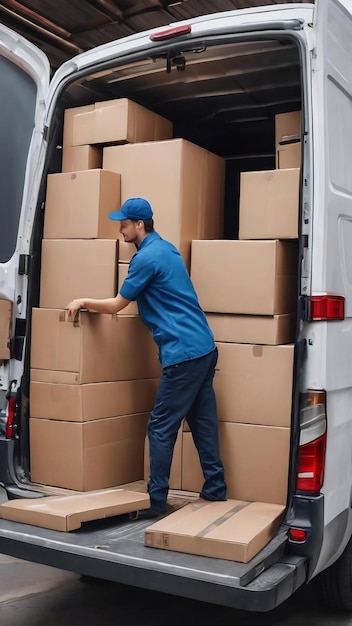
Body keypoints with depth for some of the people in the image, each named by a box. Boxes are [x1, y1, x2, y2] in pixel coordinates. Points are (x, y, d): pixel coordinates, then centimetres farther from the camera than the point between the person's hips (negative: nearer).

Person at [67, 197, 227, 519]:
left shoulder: (147, 257, -11)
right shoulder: (166, 248, 18)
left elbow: (116, 305, -5)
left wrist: (82, 302, 11)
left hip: (183, 352, -10)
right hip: (204, 347, 10)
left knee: (161, 428, -1)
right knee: (204, 423, 12)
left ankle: (156, 500, 7)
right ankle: (215, 492, 19)